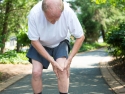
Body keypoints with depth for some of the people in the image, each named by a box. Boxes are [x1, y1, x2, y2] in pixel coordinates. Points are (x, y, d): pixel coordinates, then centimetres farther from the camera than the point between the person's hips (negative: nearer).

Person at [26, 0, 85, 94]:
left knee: (62, 69, -22)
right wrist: (52, 61, -25)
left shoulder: (68, 12, -33)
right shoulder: (34, 13, -34)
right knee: (36, 72, -13)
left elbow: (80, 37, -19)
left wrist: (69, 59, -24)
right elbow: (34, 41, -21)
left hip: (60, 43, 0)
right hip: (41, 44, 0)